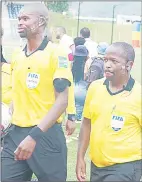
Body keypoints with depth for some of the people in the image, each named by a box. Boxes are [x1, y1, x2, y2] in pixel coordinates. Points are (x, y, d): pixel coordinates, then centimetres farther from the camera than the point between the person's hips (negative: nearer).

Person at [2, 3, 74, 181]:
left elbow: (62, 101, -15)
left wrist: (34, 135, -21)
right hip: (16, 133, 6)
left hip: (46, 135, -5)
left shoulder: (56, 55, -9)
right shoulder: (16, 58, 9)